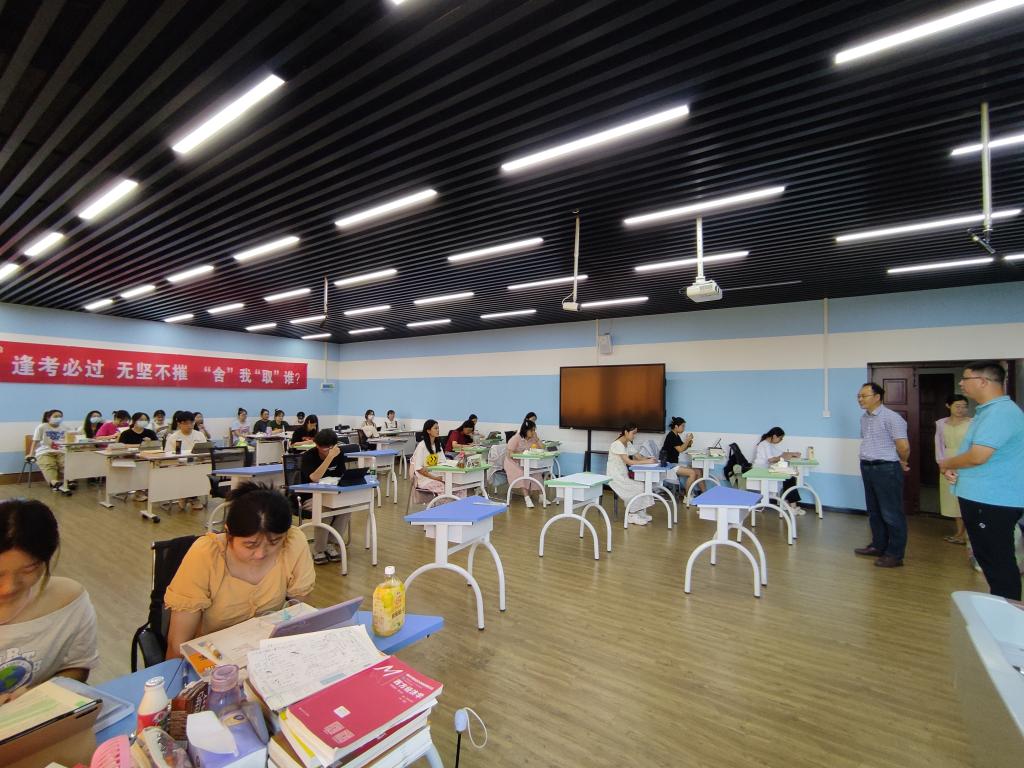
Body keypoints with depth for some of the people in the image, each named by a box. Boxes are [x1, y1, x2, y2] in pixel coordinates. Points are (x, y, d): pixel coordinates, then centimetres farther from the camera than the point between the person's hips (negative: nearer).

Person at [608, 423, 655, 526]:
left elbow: (639, 457, 5)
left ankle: (640, 513, 0)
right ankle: (632, 516, -3)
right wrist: (647, 461, -27)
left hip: (624, 475, 8)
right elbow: (628, 462, -27)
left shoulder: (628, 444, 9)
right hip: (615, 476, -8)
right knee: (637, 488, -17)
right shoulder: (617, 444, -20)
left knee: (643, 486, -8)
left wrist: (649, 460, -15)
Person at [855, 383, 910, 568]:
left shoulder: (891, 417, -15)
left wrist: (902, 463, 0)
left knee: (891, 513, 1)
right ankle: (878, 546, 30)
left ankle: (895, 554, 9)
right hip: (867, 468, 8)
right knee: (874, 511, 17)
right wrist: (868, 461, 16)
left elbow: (904, 447, -16)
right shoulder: (864, 417, 10)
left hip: (886, 469, -8)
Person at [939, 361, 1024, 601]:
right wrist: (953, 467, 4)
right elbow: (973, 452, 22)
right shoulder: (987, 411, 14)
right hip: (980, 498, 10)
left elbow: (978, 456, -26)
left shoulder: (1001, 412, -20)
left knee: (998, 562, 0)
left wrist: (946, 463, -8)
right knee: (987, 557, 20)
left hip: (993, 502, -10)